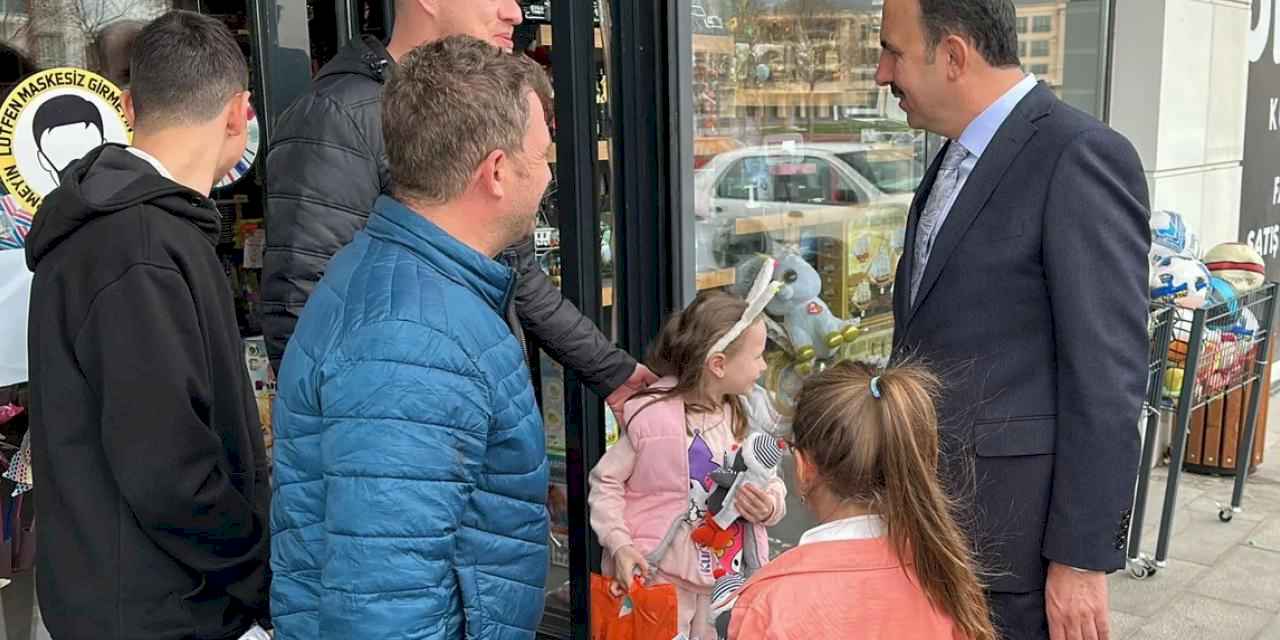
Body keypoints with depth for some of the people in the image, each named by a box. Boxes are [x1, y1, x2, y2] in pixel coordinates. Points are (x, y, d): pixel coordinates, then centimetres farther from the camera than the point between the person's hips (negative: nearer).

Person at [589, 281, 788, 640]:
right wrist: (619, 545, -17)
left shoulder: (748, 415, -2)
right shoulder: (654, 415, -18)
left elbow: (773, 485, 7)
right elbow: (606, 481, -8)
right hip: (661, 578, -5)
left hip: (727, 577, 5)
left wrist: (769, 507, -15)